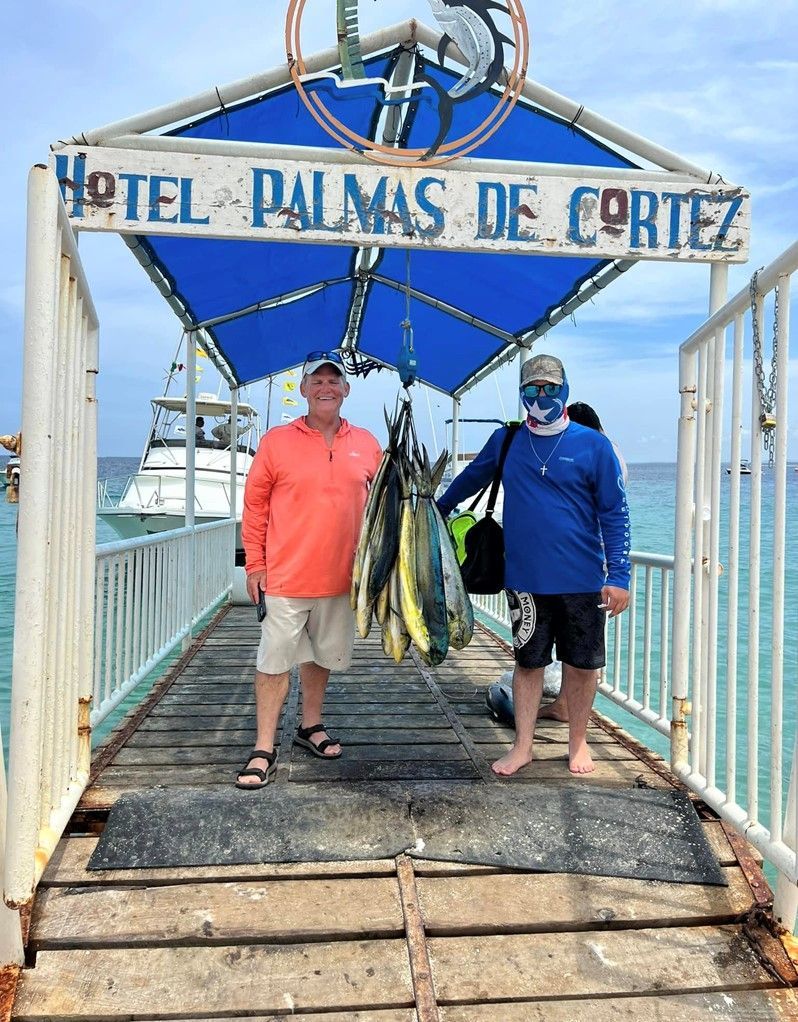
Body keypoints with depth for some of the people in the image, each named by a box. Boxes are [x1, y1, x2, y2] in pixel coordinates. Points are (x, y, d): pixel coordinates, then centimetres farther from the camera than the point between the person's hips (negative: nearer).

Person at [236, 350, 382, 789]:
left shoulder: (366, 444, 5)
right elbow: (255, 504, -1)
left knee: (323, 655, 16)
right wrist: (255, 564, -4)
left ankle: (310, 725, 36)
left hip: (341, 577, 3)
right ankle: (264, 750, 12)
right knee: (275, 660, 1)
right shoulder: (277, 440, -3)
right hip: (285, 576, -3)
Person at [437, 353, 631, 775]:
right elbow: (470, 479, 23)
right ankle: (523, 746, 25)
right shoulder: (505, 441, 4)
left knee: (583, 665, 10)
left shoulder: (592, 444, -3)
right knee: (528, 662, 10)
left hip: (582, 580, -1)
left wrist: (618, 575, -9)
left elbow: (614, 514, -3)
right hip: (525, 578, 1)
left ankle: (578, 743, 30)